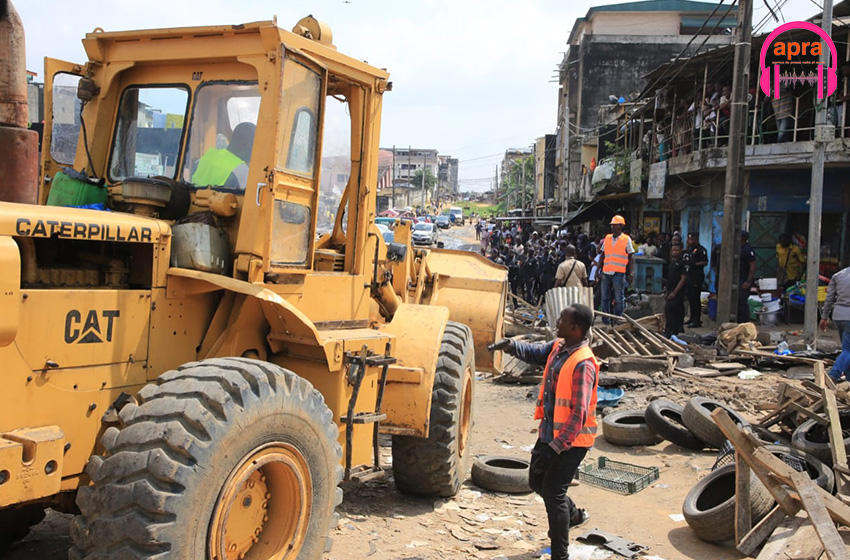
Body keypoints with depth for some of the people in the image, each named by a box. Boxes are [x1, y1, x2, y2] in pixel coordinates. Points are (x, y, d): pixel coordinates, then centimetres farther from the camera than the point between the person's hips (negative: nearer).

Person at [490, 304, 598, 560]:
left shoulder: (583, 363, -25)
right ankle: (574, 514, 47)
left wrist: (556, 447, -29)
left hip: (571, 440, -9)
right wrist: (511, 345, -12)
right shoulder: (558, 347, 2)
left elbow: (579, 413, -27)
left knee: (553, 492, -6)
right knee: (537, 481, 22)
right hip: (549, 432, 9)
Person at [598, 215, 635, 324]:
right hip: (606, 273, 4)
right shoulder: (607, 238, 11)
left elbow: (631, 257, -1)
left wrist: (630, 273, -7)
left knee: (619, 298, 1)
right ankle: (606, 319, 15)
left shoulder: (626, 239, 0)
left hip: (619, 273, -4)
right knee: (605, 297, 7)